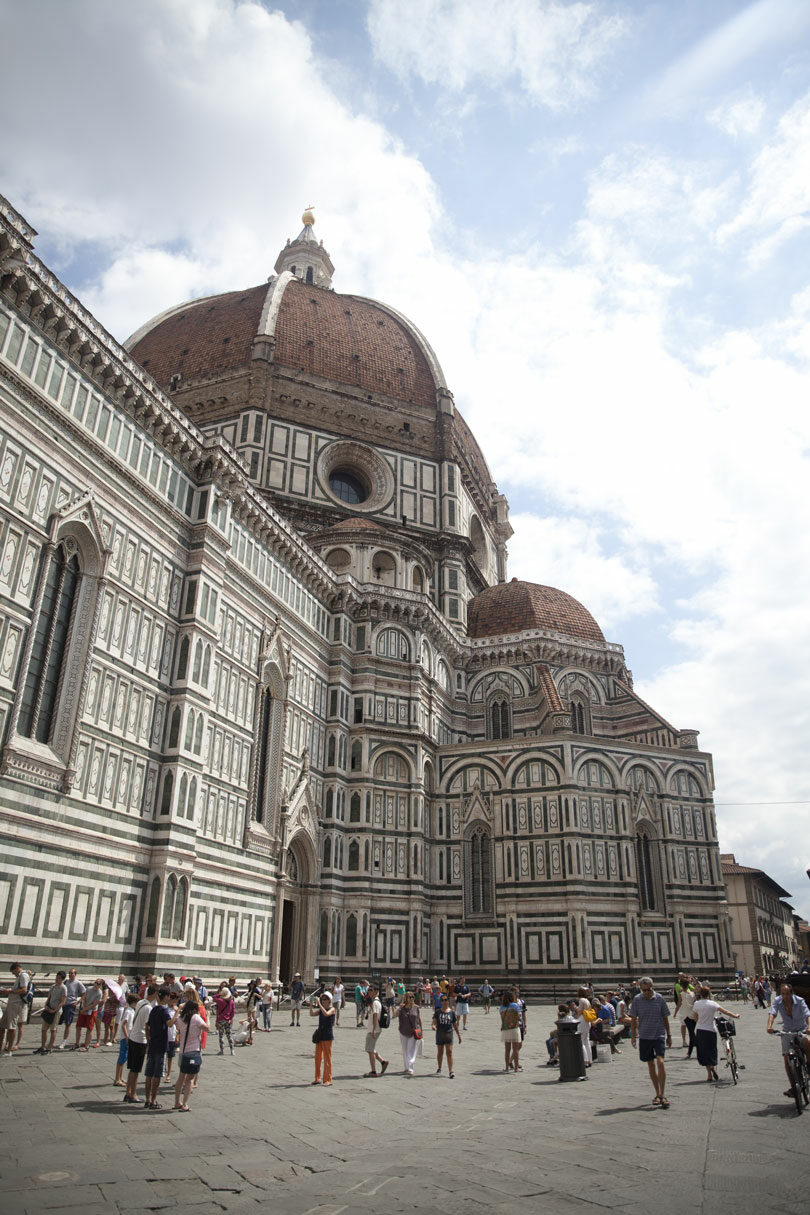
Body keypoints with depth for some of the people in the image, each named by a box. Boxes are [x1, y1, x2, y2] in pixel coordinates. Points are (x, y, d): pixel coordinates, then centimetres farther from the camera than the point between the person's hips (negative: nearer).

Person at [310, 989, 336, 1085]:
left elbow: (326, 1014, -27)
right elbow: (312, 1014, 0)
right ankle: (317, 1078, 19)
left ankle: (328, 1080, 3)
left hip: (328, 1035, -7)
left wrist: (319, 1004, -29)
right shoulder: (320, 1009, 12)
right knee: (318, 1057, 9)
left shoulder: (332, 1009, -7)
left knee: (327, 1057, -3)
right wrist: (311, 1005, -13)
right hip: (319, 1035, 7)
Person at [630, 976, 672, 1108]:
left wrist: (669, 1035, 10)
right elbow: (633, 1019, 6)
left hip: (659, 1034, -2)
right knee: (651, 1065, 9)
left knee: (660, 1062, -16)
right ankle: (657, 1094, 22)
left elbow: (665, 1018, 6)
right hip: (644, 1036, 2)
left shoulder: (659, 998, -4)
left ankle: (662, 1095, -9)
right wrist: (633, 1035, 3)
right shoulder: (637, 1000, -3)